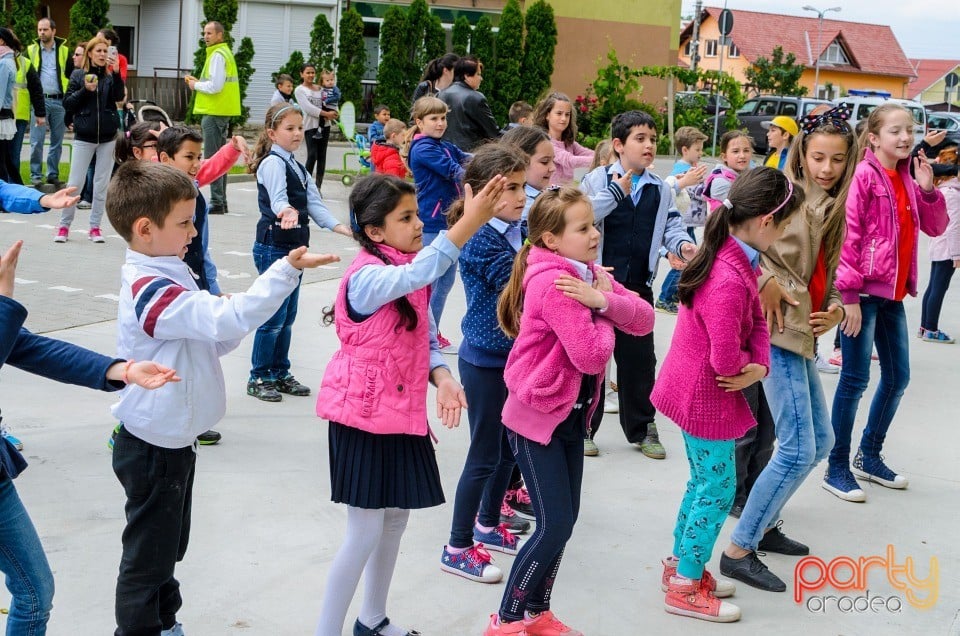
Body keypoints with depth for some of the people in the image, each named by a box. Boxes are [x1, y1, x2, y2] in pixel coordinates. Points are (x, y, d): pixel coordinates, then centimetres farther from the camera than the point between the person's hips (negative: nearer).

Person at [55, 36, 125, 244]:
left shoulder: (111, 76, 5)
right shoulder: (78, 75, 3)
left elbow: (118, 96, -12)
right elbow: (67, 104, 1)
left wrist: (116, 73, -21)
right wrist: (85, 90, -12)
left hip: (108, 136, 1)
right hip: (84, 136, -1)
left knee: (102, 183, 4)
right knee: (75, 182, -1)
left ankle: (95, 227, 13)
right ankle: (64, 225, 9)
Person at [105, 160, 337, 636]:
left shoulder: (159, 278, 8)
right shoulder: (153, 291, -27)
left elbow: (209, 338, 17)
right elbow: (228, 319, -37)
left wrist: (230, 330, -3)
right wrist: (286, 271, -38)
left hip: (170, 440, 11)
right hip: (154, 448, -11)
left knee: (168, 546, 24)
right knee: (148, 556, 4)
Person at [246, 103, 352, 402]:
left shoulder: (298, 167, 16)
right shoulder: (272, 163, -12)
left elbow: (315, 204, 9)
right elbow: (277, 199, -29)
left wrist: (341, 227, -3)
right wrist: (287, 212, -51)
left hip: (295, 247, 9)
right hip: (273, 247, -9)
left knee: (288, 315, 14)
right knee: (273, 316, -5)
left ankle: (280, 373, 24)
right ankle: (258, 378, 5)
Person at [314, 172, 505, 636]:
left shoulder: (409, 274, 6)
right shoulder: (368, 276, -21)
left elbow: (425, 339, 9)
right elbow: (416, 275, -42)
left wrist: (442, 378, -11)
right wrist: (468, 223, -51)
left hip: (403, 411, 8)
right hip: (364, 416, -8)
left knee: (396, 517, 17)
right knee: (366, 531, -4)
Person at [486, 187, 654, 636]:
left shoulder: (589, 274, 4)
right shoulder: (552, 282, -24)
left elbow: (644, 320, -5)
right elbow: (592, 357, -27)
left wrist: (603, 300, -21)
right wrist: (602, 306, -12)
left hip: (571, 414, 9)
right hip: (537, 417, -9)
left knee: (564, 520, 14)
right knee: (554, 526, -6)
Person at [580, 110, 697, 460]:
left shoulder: (662, 190, 10)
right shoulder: (598, 180, -3)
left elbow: (671, 226, 10)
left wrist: (682, 244, -11)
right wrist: (615, 193, -19)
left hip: (638, 287, 3)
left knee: (639, 357, 9)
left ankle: (641, 427, 22)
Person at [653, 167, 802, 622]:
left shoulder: (737, 260, 2)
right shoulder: (730, 281, -30)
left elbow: (757, 321, 6)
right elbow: (726, 361, -28)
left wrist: (760, 366, -12)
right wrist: (748, 366, -6)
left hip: (693, 390, 10)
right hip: (704, 396, -10)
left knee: (704, 481, 21)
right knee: (719, 489, 2)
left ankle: (680, 564, 35)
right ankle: (685, 588, 15)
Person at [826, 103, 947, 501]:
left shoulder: (906, 179, 11)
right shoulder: (863, 175, -12)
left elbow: (935, 227, 13)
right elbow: (847, 235, -17)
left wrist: (927, 189, -4)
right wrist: (849, 293, -20)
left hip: (892, 293, 8)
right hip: (863, 291, -8)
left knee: (898, 377, 14)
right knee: (856, 379, -4)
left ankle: (869, 457, 29)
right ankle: (837, 468, 7)